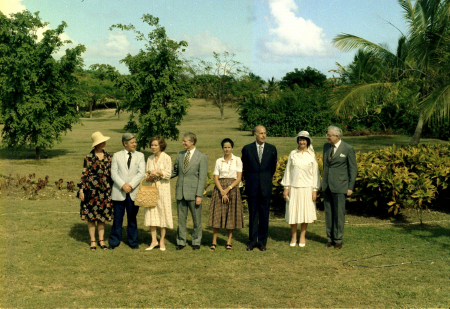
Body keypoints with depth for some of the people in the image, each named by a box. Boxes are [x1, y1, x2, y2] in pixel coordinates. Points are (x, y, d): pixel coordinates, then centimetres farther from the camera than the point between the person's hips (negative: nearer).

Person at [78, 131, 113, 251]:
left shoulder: (107, 156, 7)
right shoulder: (89, 158, -5)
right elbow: (84, 174, -4)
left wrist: (112, 189, 12)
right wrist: (81, 190, -7)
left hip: (105, 191, 4)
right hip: (92, 190, -4)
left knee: (103, 216, 7)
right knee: (91, 216, 3)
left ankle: (101, 240, 17)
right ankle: (92, 241, 13)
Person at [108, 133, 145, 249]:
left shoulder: (140, 156, 8)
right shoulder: (117, 156, 8)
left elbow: (141, 173, -3)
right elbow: (113, 173, -1)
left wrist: (131, 185, -14)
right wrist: (123, 185, -15)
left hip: (133, 192, 1)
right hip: (119, 192, 0)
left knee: (132, 218, 7)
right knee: (117, 218, 2)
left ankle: (133, 241, 18)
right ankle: (114, 241, 13)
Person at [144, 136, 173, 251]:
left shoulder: (166, 158, -4)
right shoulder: (150, 158, 11)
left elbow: (168, 174, -9)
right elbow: (146, 172, 16)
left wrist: (158, 171, -22)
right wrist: (149, 177, -5)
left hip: (163, 187, -4)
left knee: (163, 211, -1)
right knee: (151, 212, 1)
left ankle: (162, 241, 9)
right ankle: (154, 240, 8)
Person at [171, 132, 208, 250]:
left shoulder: (201, 157, -4)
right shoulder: (180, 155, 9)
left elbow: (202, 178, -8)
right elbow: (175, 172, 18)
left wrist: (199, 195, -13)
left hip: (193, 193, -4)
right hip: (180, 192, 4)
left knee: (196, 219, 6)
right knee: (181, 218, 9)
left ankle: (196, 242, 20)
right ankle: (181, 242, 19)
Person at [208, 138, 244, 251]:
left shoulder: (237, 160, 3)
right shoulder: (219, 161, 8)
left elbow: (239, 178, -3)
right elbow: (216, 178, 2)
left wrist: (228, 189, -14)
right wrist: (222, 191, -12)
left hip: (233, 188, -1)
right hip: (220, 189, 1)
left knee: (232, 215, 0)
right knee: (217, 215, -4)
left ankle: (229, 242, 9)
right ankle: (214, 242, 0)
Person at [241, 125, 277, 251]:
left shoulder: (272, 149, 3)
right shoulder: (247, 149, 1)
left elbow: (273, 167, 12)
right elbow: (244, 167, 10)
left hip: (265, 187, 1)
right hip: (252, 188, 0)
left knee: (264, 215, 4)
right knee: (253, 215, 6)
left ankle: (262, 242, 13)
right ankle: (252, 241, 14)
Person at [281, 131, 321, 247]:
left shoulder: (312, 155, 1)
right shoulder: (293, 154, 3)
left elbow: (315, 173, 2)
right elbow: (288, 170, 6)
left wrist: (315, 190, -2)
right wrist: (286, 188, 2)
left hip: (307, 188, -1)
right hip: (294, 187, 1)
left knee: (305, 212, 4)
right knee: (292, 212, 2)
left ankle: (302, 236, 17)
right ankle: (293, 237, 14)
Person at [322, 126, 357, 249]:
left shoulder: (348, 149, -7)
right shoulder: (326, 146, 9)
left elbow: (353, 169, -3)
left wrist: (350, 187, -6)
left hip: (339, 186, -5)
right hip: (327, 185, 5)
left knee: (339, 213, 0)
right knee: (328, 213, 8)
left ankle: (338, 240, 11)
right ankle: (330, 239, 17)